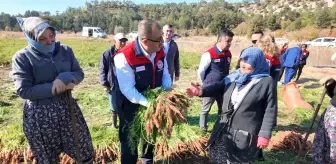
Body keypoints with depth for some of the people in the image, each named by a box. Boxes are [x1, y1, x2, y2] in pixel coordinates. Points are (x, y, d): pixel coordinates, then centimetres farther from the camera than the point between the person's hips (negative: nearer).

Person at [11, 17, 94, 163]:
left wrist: (65, 78, -21)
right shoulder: (22, 58, -10)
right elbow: (24, 91, -16)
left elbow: (79, 74, 1)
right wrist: (58, 87, -20)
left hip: (68, 108, 3)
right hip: (40, 116, -2)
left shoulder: (65, 50, 0)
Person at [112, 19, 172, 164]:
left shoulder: (160, 51, -10)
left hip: (153, 101, 7)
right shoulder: (125, 57, -30)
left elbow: (165, 73, 1)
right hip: (131, 105, -6)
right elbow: (128, 89, -31)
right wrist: (148, 103, -39)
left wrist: (168, 91, -16)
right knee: (130, 139, 12)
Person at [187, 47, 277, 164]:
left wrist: (265, 134, -12)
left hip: (245, 134, -5)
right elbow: (218, 88, 7)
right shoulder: (234, 76, 4)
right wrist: (201, 91, -10)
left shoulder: (266, 82, -11)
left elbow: (270, 110, -11)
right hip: (224, 129, 6)